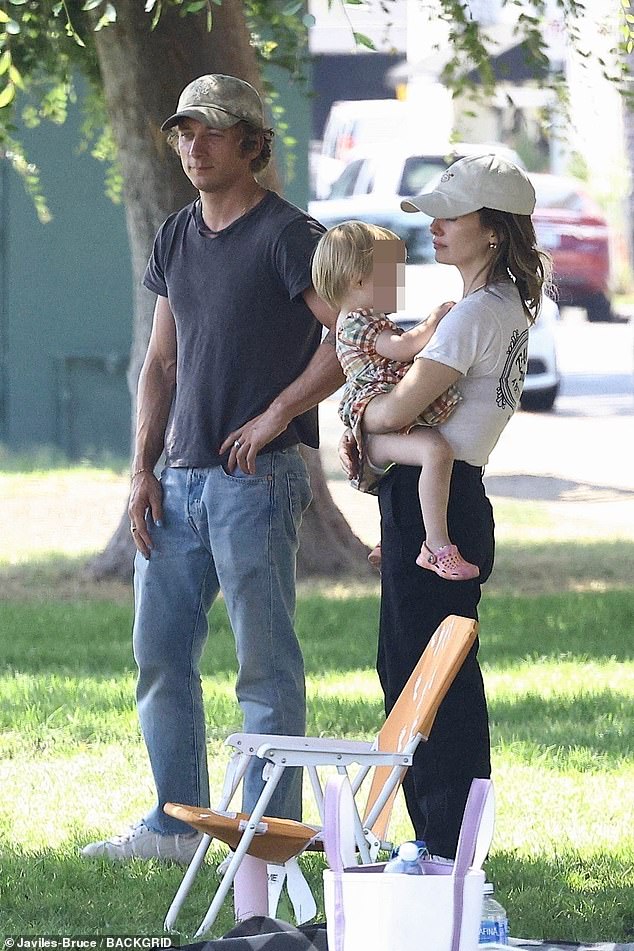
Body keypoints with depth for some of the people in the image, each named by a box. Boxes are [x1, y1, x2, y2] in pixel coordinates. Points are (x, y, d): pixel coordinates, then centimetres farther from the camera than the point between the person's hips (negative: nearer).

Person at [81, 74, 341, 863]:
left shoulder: (287, 236, -7)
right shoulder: (176, 240, 15)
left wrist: (277, 414, -15)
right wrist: (143, 467, 9)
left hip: (256, 477, -8)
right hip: (180, 480, 8)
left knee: (265, 663, -4)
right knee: (159, 653, 8)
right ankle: (176, 824, 16)